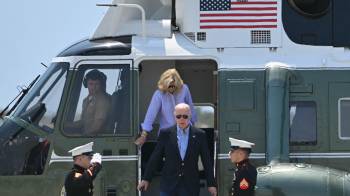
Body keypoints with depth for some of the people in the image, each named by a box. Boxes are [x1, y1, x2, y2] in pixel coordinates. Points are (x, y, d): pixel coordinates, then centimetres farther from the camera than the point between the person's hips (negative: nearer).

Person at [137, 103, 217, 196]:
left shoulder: (199, 135, 1)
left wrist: (211, 184, 3)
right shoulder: (165, 133, 1)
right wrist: (146, 179, 4)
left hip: (190, 186, 0)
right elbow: (155, 158, 5)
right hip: (169, 185, 0)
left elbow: (207, 161, 4)